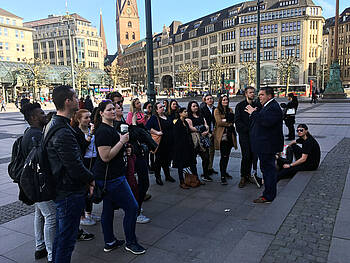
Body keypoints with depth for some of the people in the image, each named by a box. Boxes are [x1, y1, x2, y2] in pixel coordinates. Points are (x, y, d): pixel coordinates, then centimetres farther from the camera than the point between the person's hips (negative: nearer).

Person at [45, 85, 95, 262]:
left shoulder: (52, 125, 9)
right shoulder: (63, 132, -25)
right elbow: (75, 166, -26)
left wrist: (85, 180, 12)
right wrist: (90, 179, -7)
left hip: (59, 190, 10)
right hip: (70, 193, -10)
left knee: (61, 235, 24)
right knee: (67, 239, 5)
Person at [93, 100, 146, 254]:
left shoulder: (111, 128, 14)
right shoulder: (103, 131, -19)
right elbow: (105, 157, -24)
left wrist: (123, 149, 11)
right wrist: (122, 141, -21)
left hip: (107, 177, 10)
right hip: (111, 177, -10)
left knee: (108, 209, 17)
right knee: (132, 207, -1)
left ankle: (109, 243, 31)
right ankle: (130, 243, 14)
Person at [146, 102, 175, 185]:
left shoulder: (167, 117, 15)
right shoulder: (154, 118, -6)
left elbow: (171, 128, 28)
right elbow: (147, 127, -18)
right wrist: (157, 132, -22)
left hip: (168, 143, 6)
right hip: (160, 143, -6)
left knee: (167, 159, 15)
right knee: (159, 159, 3)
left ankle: (167, 175, 29)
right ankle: (157, 177, 15)